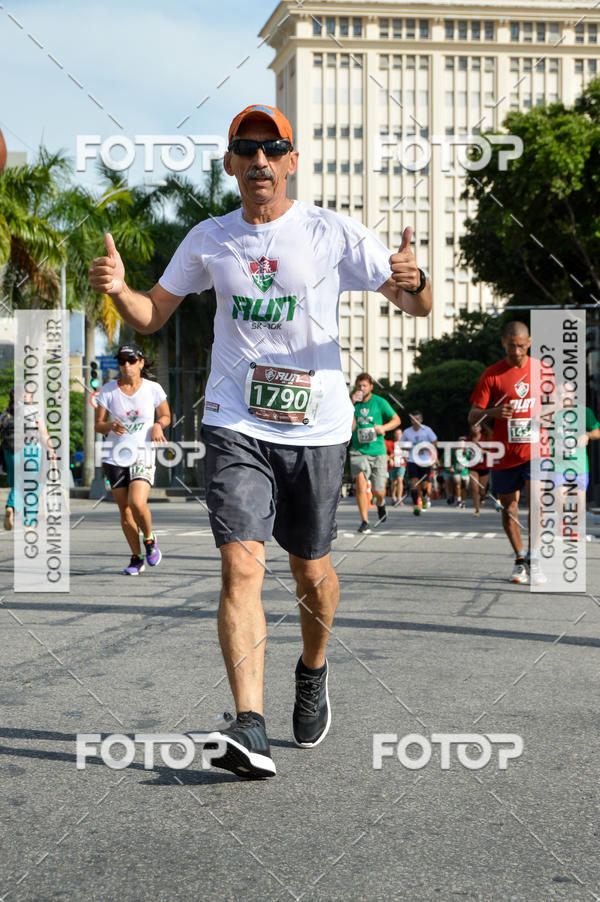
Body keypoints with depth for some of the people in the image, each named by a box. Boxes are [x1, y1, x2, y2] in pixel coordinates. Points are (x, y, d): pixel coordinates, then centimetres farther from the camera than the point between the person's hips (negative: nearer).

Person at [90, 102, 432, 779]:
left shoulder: (334, 234, -1)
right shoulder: (208, 240, 8)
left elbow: (416, 306, -1)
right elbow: (152, 316, 15)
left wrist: (413, 283, -25)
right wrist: (117, 289, -7)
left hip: (316, 427, 0)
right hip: (235, 425, 1)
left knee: (311, 572, 8)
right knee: (241, 563, -15)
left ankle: (313, 674, 39)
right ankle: (250, 730, -21)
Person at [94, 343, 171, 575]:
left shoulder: (153, 389, -2)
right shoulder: (108, 390, -1)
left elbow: (165, 416, 13)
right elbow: (98, 425, 3)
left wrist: (158, 425, -10)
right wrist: (111, 426, -19)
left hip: (143, 456, -2)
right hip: (115, 456, 2)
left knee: (137, 503, -21)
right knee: (125, 510, 4)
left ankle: (149, 539, 8)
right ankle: (136, 558, 18)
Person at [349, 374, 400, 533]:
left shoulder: (379, 402, 0)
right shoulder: (353, 402, 1)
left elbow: (396, 420, 8)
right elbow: (350, 427, -10)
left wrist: (383, 428, -11)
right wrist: (352, 405, -17)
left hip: (378, 450, 0)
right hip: (358, 451, 0)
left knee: (378, 491, 4)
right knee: (361, 484, -20)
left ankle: (380, 504, 42)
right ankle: (364, 521, -11)